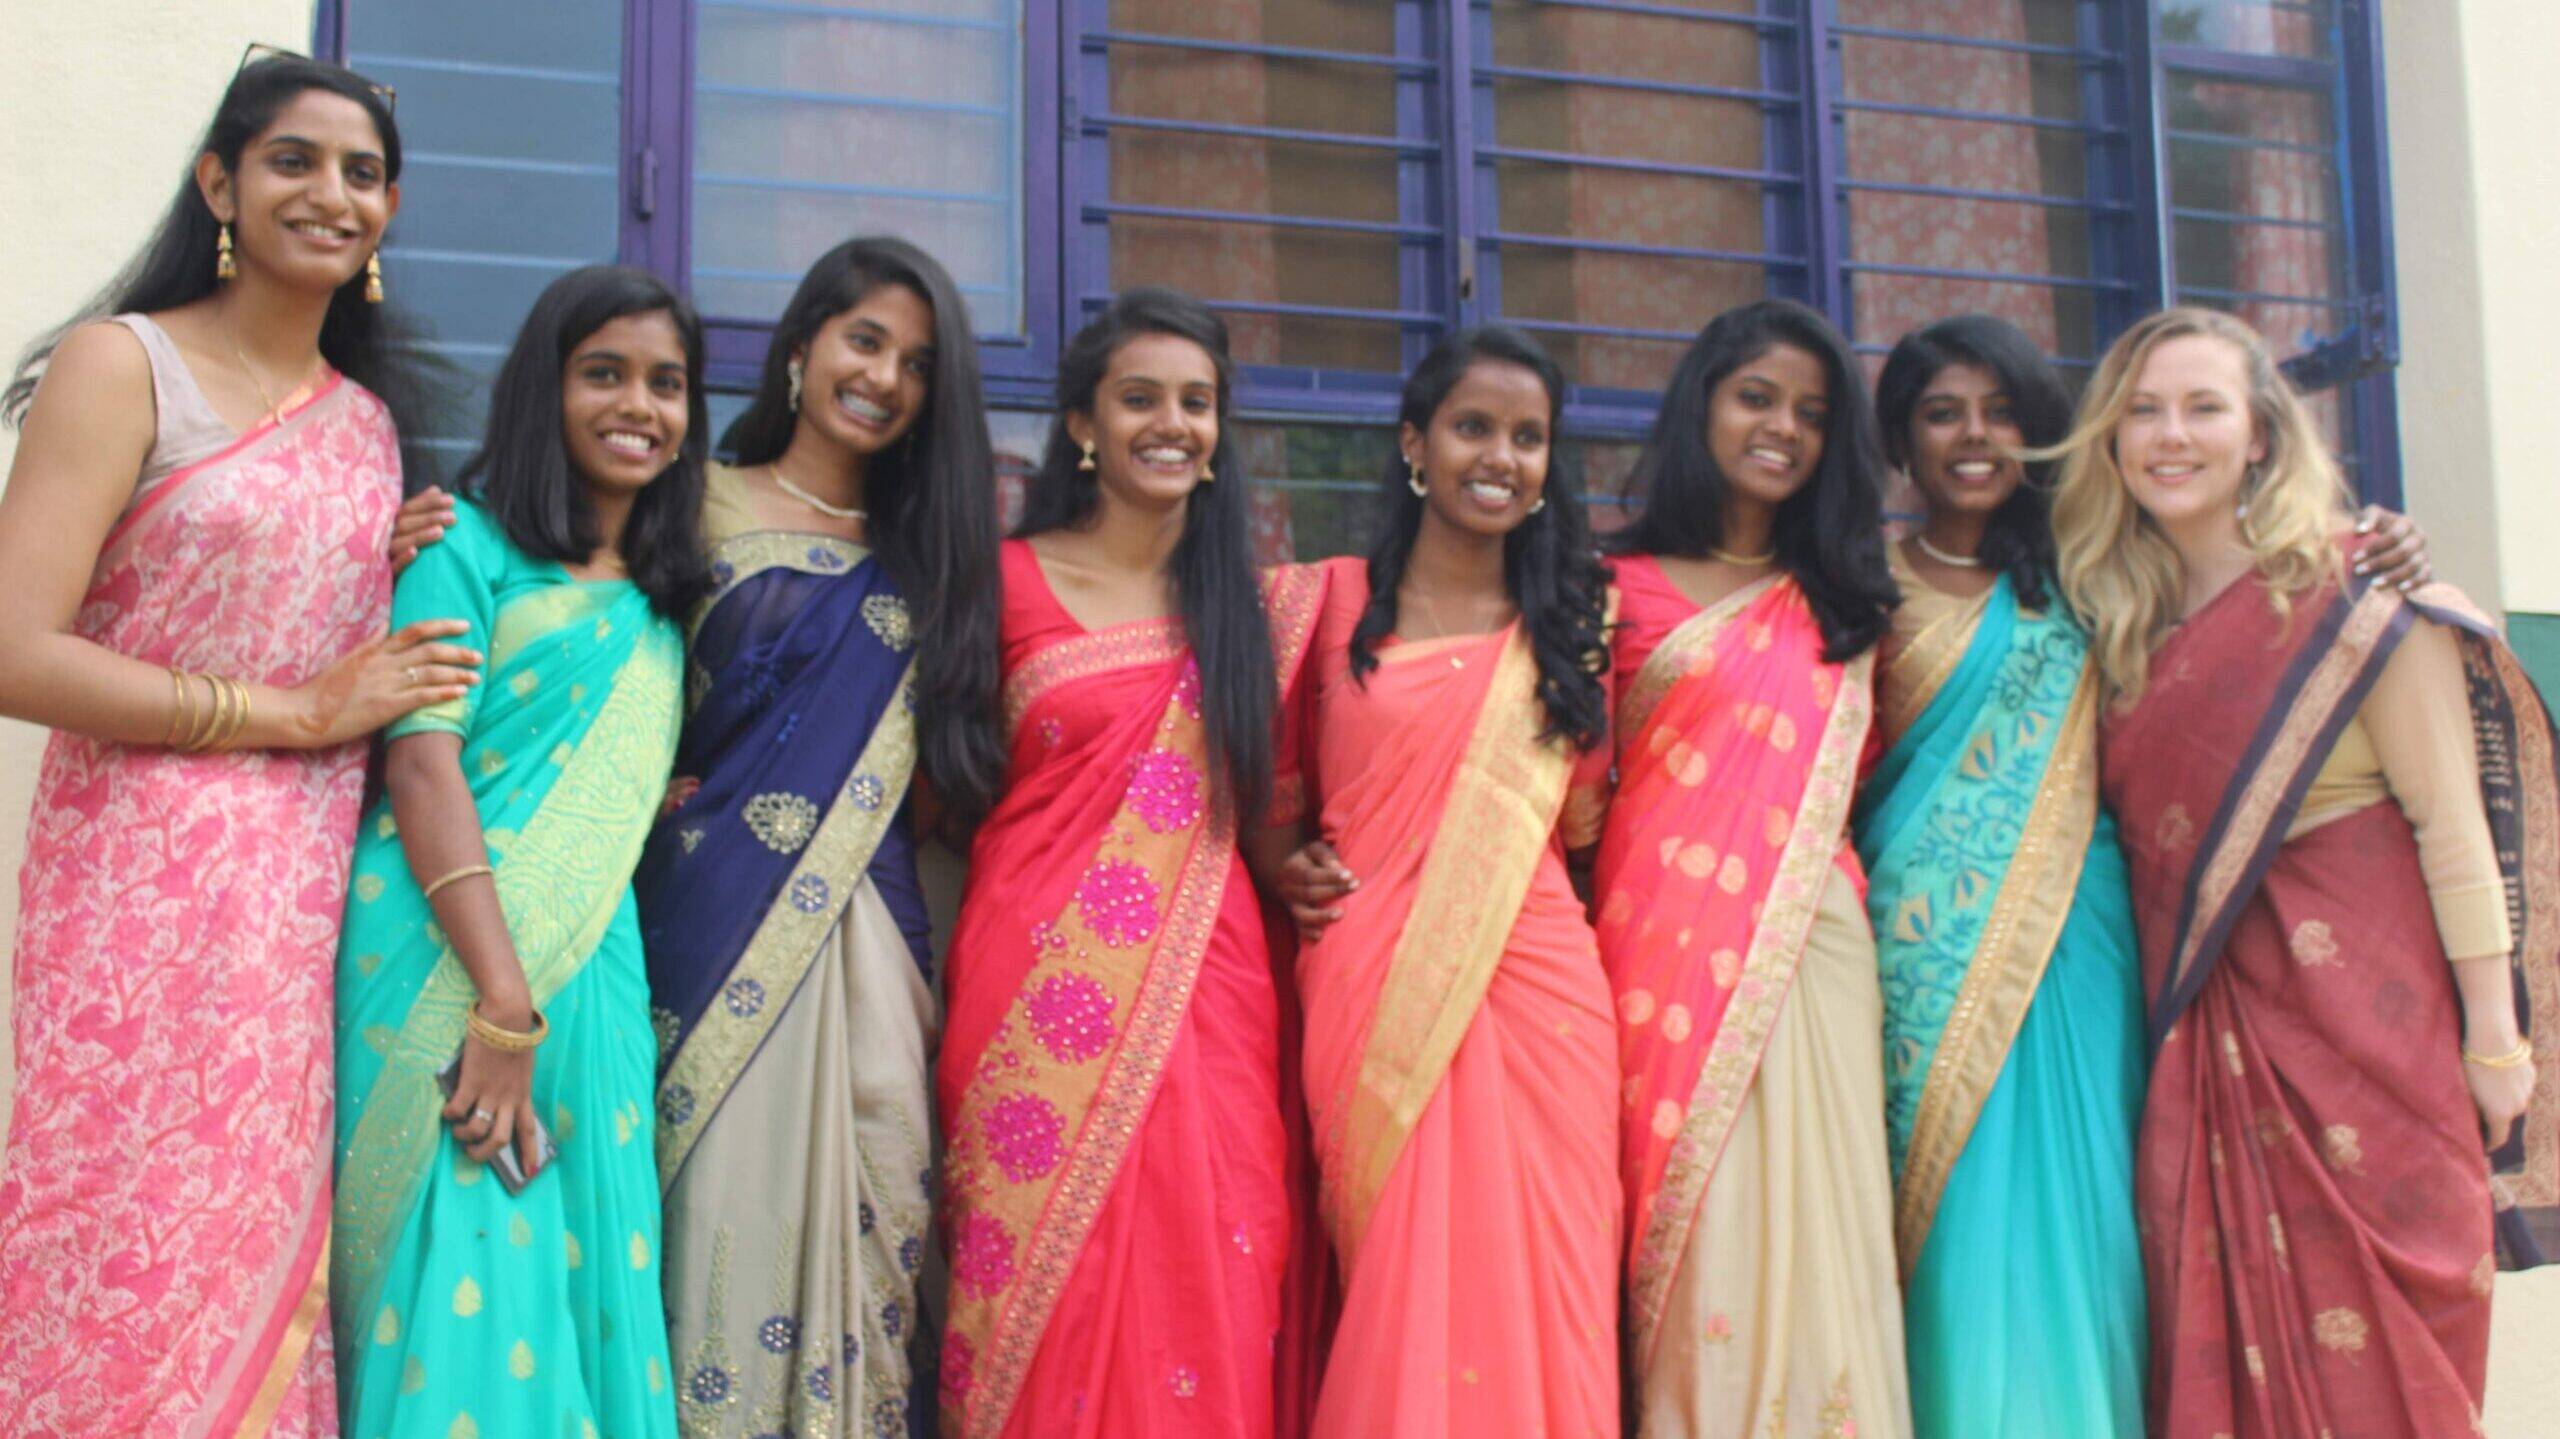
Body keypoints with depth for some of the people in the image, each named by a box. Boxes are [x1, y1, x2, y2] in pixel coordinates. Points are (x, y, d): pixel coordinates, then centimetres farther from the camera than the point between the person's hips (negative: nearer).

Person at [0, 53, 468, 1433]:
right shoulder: (123, 363, -2)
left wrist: (406, 570, 5)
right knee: (137, 1283, -4)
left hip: (313, 899, 5)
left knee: (262, 1274, 6)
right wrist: (301, 713, -10)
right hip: (145, 890, -5)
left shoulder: (368, 417, 16)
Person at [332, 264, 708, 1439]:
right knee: (462, 1298, -7)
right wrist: (504, 1005, -18)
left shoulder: (664, 600, 18)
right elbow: (420, 765, -11)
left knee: (583, 1290, 5)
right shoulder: (472, 543, 0)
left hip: (593, 971, 5)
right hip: (447, 967, -5)